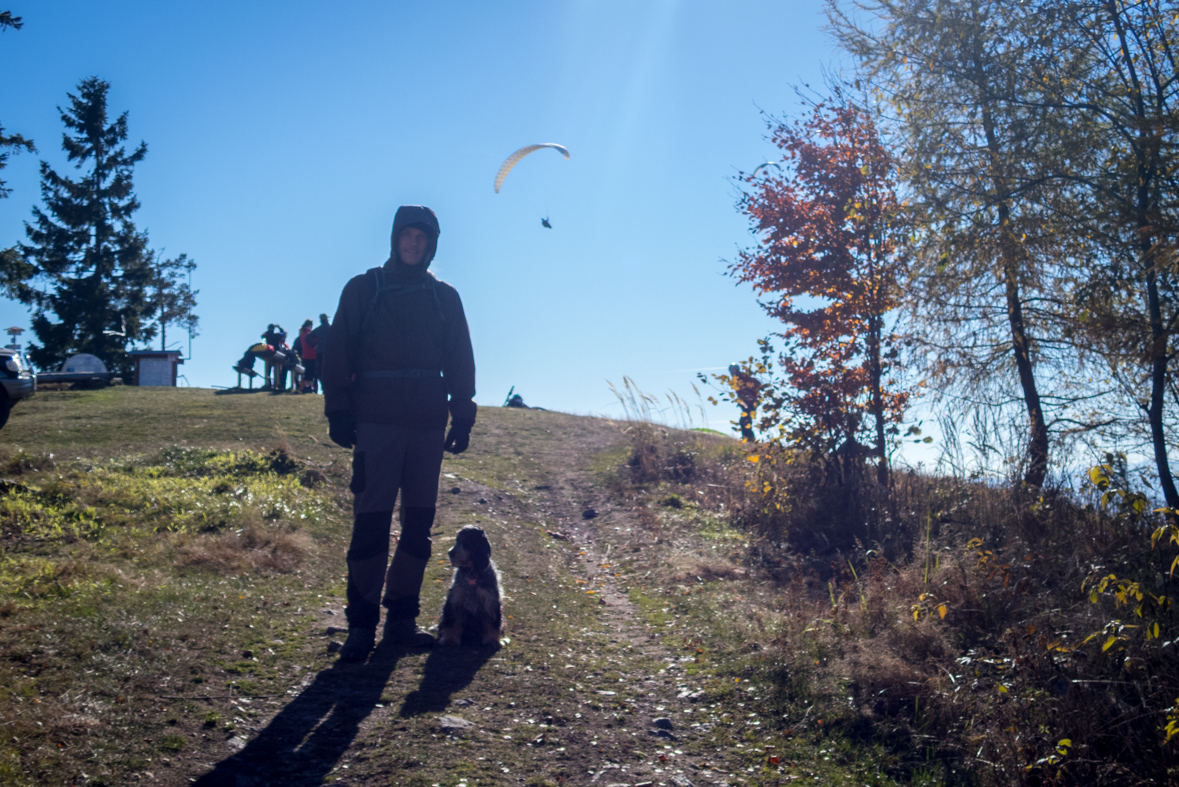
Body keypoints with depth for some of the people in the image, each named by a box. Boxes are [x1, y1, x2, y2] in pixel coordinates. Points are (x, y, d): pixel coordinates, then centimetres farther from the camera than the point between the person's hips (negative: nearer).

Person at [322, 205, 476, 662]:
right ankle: (361, 624, 0)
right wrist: (339, 412, -4)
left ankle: (402, 619, 13)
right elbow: (337, 355, 4)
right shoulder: (363, 290, 7)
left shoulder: (444, 298, 14)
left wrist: (462, 417, 6)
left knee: (418, 523, 4)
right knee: (371, 522, -7)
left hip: (427, 426, 3)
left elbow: (460, 363, 13)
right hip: (376, 423, -3)